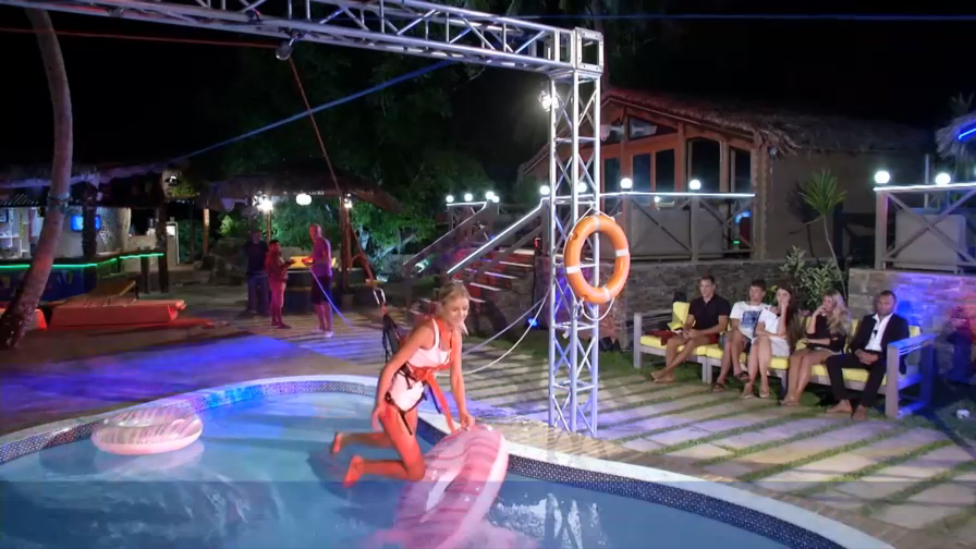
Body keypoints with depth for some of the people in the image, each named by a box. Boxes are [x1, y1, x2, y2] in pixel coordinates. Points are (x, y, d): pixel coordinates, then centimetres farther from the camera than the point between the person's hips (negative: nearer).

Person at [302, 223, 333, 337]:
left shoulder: (324, 242, -11)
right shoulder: (315, 243, 17)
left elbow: (327, 259, -21)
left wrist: (313, 262, -28)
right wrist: (308, 259, 9)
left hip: (324, 275, -10)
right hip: (317, 276, 10)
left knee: (325, 301, -12)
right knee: (316, 301, 13)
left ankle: (329, 329, -11)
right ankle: (322, 326, 25)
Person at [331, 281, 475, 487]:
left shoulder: (455, 335, -2)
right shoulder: (427, 331, -27)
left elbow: (456, 377, 6)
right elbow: (391, 366, -26)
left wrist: (463, 413, 2)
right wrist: (378, 405, -24)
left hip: (411, 399, 9)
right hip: (393, 400, -9)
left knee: (401, 443, 34)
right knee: (416, 472, -6)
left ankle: (346, 439, 48)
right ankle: (361, 466, 11)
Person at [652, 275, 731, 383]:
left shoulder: (722, 303, -5)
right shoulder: (695, 302, 12)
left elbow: (722, 326, -14)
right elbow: (688, 323, 11)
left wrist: (700, 332, -23)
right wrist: (686, 330, -15)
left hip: (712, 335, -5)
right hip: (695, 334, 6)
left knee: (692, 342, -37)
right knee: (671, 340, -24)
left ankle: (665, 370, -36)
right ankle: (669, 374, -27)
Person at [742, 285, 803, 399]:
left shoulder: (794, 314, 8)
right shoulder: (766, 311, 18)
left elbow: (781, 332, -8)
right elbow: (758, 331, 2)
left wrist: (783, 311, -7)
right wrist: (775, 335, -13)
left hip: (782, 348, -2)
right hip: (764, 345, 2)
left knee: (763, 339, -35)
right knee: (756, 344, -35)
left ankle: (764, 382, -39)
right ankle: (749, 383, -42)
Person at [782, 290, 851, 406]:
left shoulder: (842, 319, 4)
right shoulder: (821, 317, 16)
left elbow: (836, 342, -4)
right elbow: (810, 334, 3)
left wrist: (815, 340, 0)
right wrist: (814, 315, -2)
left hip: (831, 352, -4)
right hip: (814, 348, 4)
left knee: (807, 359, -35)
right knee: (795, 356, -30)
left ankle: (796, 396, -39)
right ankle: (790, 394, -41)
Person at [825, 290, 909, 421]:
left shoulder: (900, 322, 9)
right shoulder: (868, 319, 23)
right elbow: (855, 342, 15)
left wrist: (876, 357, -20)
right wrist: (859, 352, -11)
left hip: (883, 358, -5)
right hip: (863, 355, 5)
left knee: (880, 366, -41)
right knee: (832, 360, -16)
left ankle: (863, 407, -37)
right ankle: (844, 403, -20)